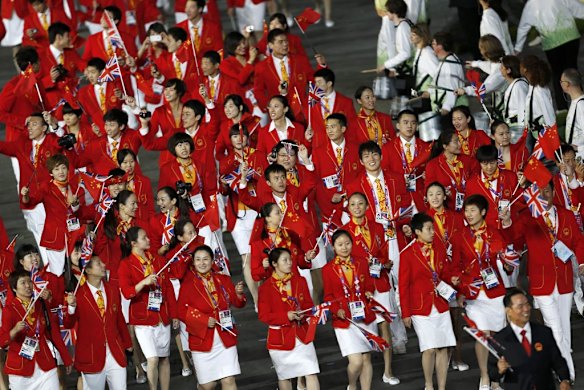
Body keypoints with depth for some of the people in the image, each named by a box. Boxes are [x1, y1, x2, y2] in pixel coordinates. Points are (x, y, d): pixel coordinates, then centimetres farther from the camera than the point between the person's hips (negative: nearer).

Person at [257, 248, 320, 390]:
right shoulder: (266, 287, -7)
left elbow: (309, 305, 8)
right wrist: (287, 316, -22)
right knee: (284, 376, 12)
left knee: (311, 373, -7)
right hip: (280, 338, -2)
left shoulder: (300, 281, 5)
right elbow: (263, 315, -10)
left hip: (302, 335, 2)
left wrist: (302, 313, -15)